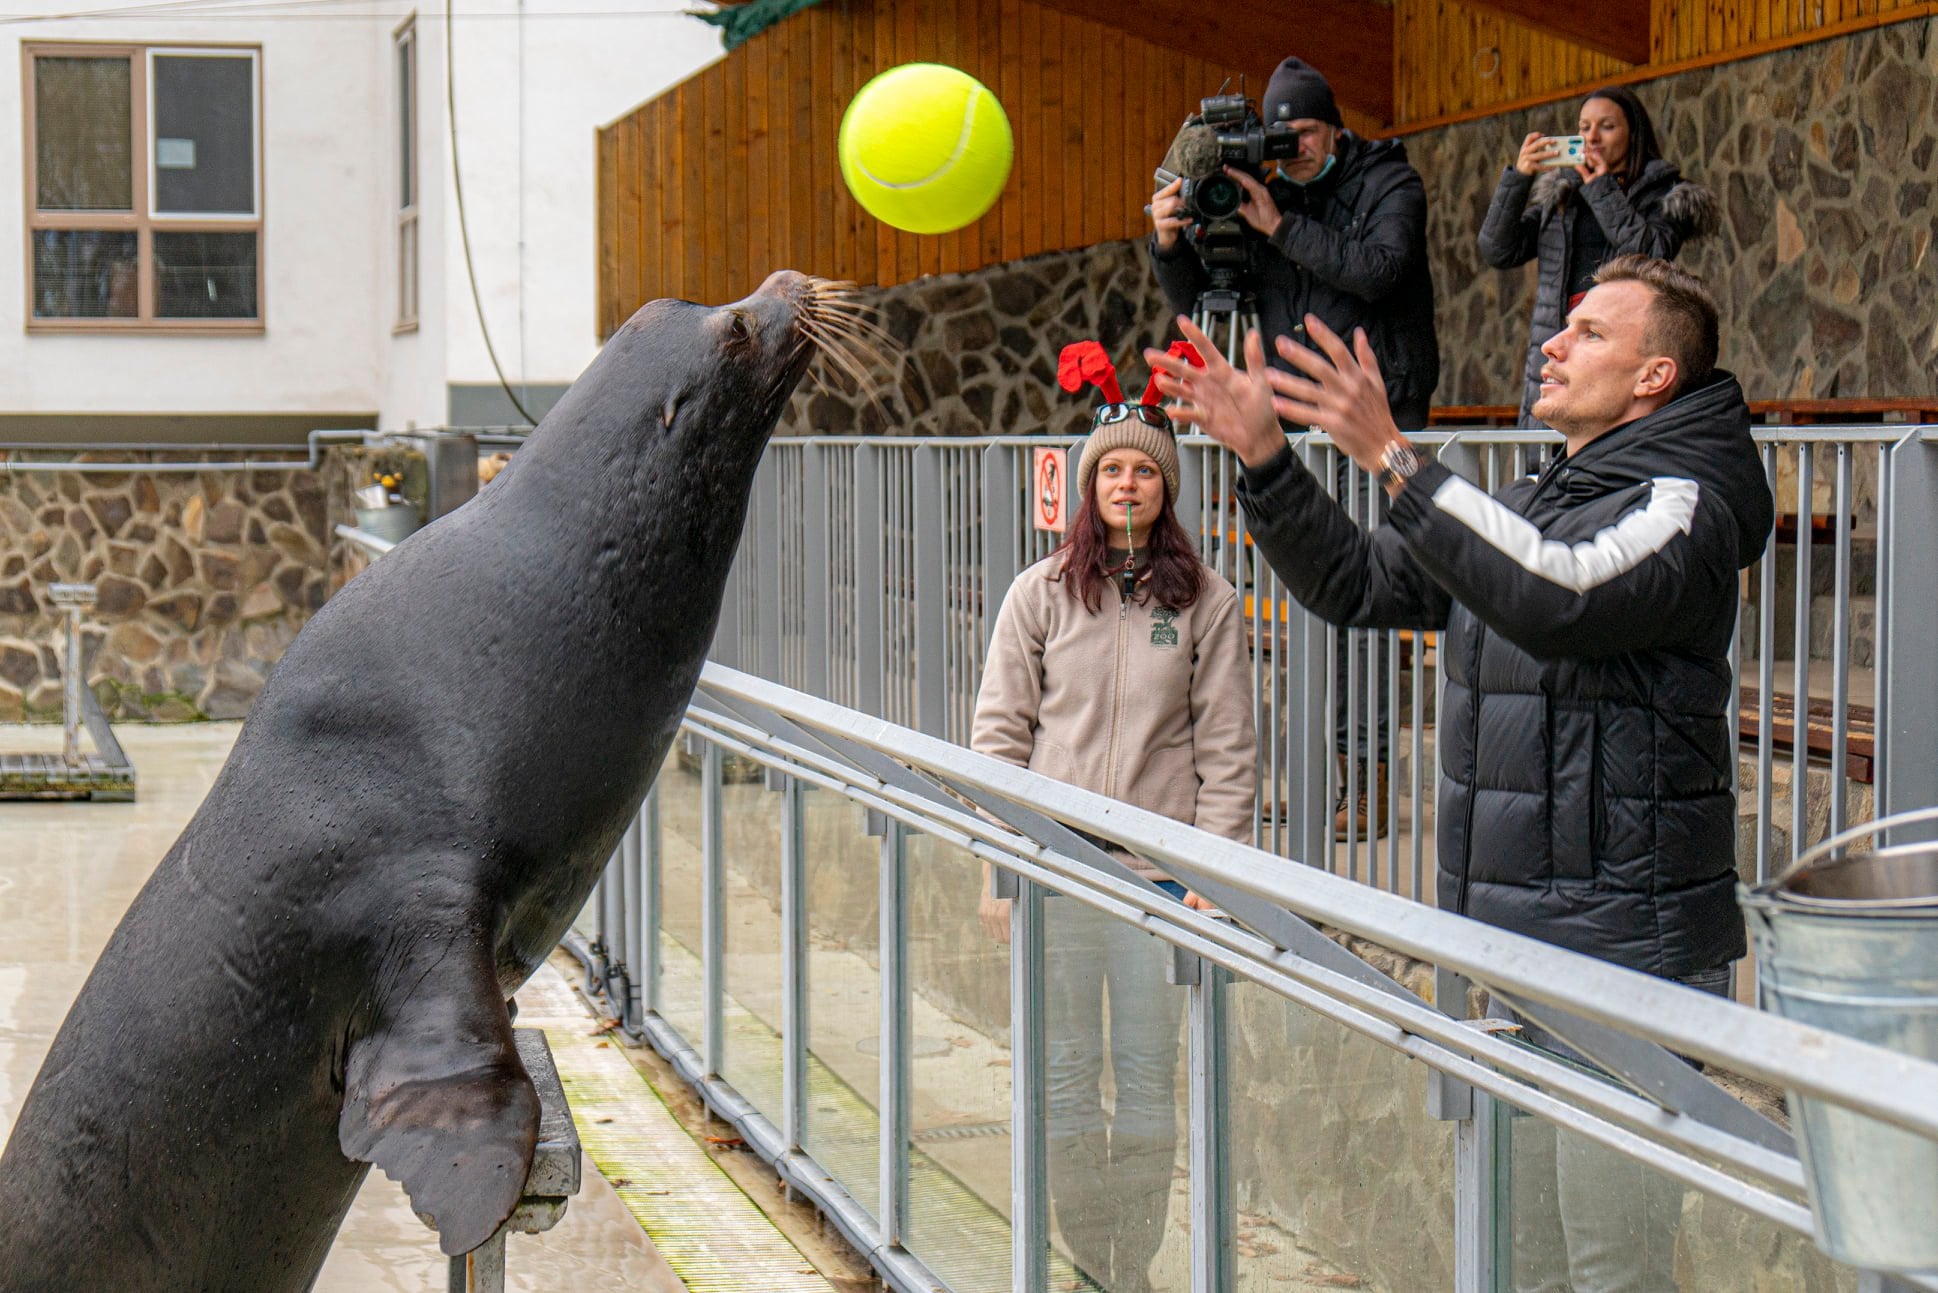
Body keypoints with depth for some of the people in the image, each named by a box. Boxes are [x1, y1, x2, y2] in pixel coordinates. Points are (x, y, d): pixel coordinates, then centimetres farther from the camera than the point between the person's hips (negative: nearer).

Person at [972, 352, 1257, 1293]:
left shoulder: (1207, 604, 3)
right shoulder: (1040, 595, 5)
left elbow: (1227, 750, 2)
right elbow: (999, 732, 6)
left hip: (1159, 867, -1)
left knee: (1147, 1075, 3)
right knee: (1067, 1074, 4)